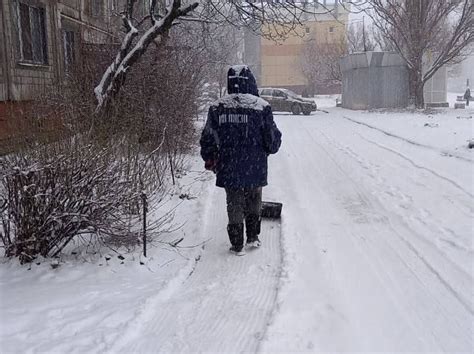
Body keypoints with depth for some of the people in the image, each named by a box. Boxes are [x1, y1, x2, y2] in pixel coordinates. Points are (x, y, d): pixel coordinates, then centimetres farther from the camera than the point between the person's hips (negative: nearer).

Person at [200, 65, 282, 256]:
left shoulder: (217, 107, -1)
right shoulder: (261, 106, -8)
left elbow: (208, 139, 4)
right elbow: (273, 138, -3)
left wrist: (209, 160, 19)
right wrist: (270, 149, 19)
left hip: (228, 168, 1)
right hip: (254, 168, -1)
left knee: (234, 203, 11)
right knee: (254, 200, 19)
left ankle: (237, 244, 16)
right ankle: (253, 236, 26)